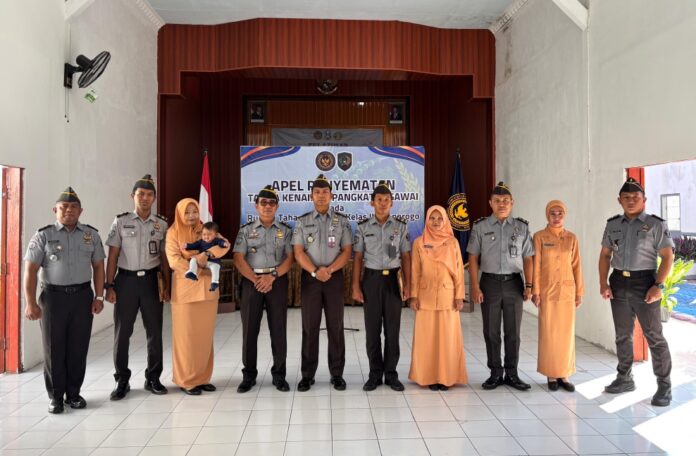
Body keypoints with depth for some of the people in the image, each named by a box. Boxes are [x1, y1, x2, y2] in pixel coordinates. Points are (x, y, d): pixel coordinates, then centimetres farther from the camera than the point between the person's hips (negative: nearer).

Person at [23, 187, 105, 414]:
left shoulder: (91, 234, 7)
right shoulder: (43, 235, -1)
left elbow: (98, 267, 9)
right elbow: (30, 270, -4)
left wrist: (99, 296, 2)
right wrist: (31, 303, -10)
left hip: (82, 295, 2)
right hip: (53, 296, -2)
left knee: (78, 347, 7)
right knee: (54, 348, 5)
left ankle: (74, 393, 20)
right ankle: (55, 396, 17)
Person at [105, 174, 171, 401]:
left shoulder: (161, 224, 5)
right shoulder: (121, 221, 0)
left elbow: (164, 257, 8)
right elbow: (113, 256, 0)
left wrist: (166, 286, 4)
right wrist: (109, 286, -5)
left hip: (151, 280, 2)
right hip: (126, 280, -1)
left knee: (155, 331, 6)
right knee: (122, 332, 4)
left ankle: (153, 378, 20)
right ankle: (122, 381, 18)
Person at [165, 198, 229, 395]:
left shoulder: (206, 230, 11)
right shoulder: (173, 233, -1)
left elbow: (224, 246, -5)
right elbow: (174, 260, -13)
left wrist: (207, 254, -21)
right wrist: (198, 267, -14)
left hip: (207, 289, 4)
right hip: (184, 289, -4)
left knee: (205, 334, 8)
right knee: (186, 335, 2)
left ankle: (202, 377, 18)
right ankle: (187, 380, 11)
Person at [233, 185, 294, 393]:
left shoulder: (285, 230, 7)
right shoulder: (246, 230, 7)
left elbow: (289, 258, -1)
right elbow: (238, 259, -2)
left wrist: (271, 276, -15)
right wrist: (256, 279, -13)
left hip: (277, 281, 0)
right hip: (251, 281, 1)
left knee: (278, 329, 3)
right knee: (249, 329, 4)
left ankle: (279, 375, 14)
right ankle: (249, 375, 16)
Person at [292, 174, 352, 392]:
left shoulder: (342, 221, 5)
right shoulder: (302, 222, 5)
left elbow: (346, 252, -1)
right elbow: (298, 252, -3)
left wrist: (329, 270, -16)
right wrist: (315, 271, -17)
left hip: (335, 277, 0)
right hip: (310, 277, 0)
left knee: (335, 326, 4)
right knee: (309, 326, 3)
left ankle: (337, 374, 14)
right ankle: (307, 374, 12)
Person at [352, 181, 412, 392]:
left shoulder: (401, 227, 3)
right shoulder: (363, 227, 2)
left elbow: (406, 257, 4)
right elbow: (358, 258, 1)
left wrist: (407, 284, -3)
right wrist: (356, 286, -4)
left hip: (393, 279, 0)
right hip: (371, 279, 0)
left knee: (392, 328, 5)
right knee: (372, 329, 5)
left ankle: (391, 374, 17)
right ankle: (375, 374, 17)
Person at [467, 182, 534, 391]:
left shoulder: (521, 227, 5)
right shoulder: (480, 226, 1)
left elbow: (528, 258, 5)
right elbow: (473, 258, -1)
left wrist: (529, 285, -3)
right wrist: (475, 287, -7)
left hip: (514, 282, 1)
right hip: (490, 282, -1)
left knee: (513, 331, 7)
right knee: (491, 331, 6)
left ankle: (512, 373, 19)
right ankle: (495, 373, 18)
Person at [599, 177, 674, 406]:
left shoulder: (656, 224, -3)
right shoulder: (613, 224, 9)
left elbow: (667, 256, -7)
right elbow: (605, 255, 11)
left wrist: (658, 285, -16)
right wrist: (603, 283, 1)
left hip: (644, 282, -4)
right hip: (619, 282, 5)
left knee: (654, 336, 0)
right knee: (623, 335, 14)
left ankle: (664, 385, 12)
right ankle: (624, 378, 27)